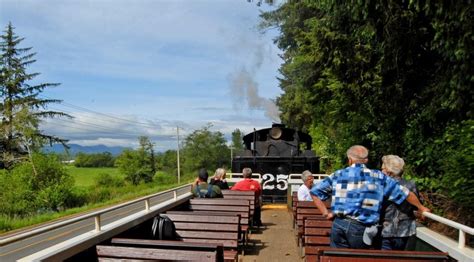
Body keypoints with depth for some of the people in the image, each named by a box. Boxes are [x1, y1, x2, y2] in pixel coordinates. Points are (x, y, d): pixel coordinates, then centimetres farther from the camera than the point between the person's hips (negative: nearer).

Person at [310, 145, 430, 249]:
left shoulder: (338, 175, 8)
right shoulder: (379, 177, 4)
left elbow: (315, 192, 9)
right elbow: (405, 193, 12)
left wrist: (326, 213, 9)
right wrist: (421, 208, 27)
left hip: (338, 225, 2)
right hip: (360, 229, -2)